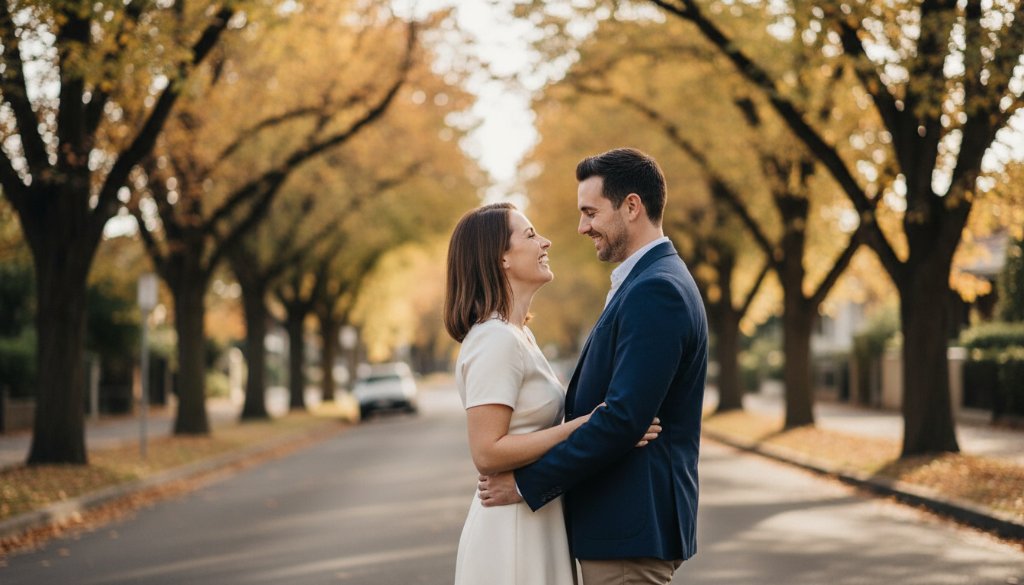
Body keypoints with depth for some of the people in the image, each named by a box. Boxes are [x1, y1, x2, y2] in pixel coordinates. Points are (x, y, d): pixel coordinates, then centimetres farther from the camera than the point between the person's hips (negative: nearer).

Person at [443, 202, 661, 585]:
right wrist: (585, 427, -23)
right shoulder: (496, 340, -17)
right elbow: (487, 453, -22)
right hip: (512, 529, -10)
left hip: (538, 523, 10)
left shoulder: (520, 336, 14)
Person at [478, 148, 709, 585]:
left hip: (629, 529, -10)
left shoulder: (656, 291, -17)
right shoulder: (653, 283, 16)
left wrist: (527, 482, -17)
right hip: (628, 521, 10)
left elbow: (623, 418, -24)